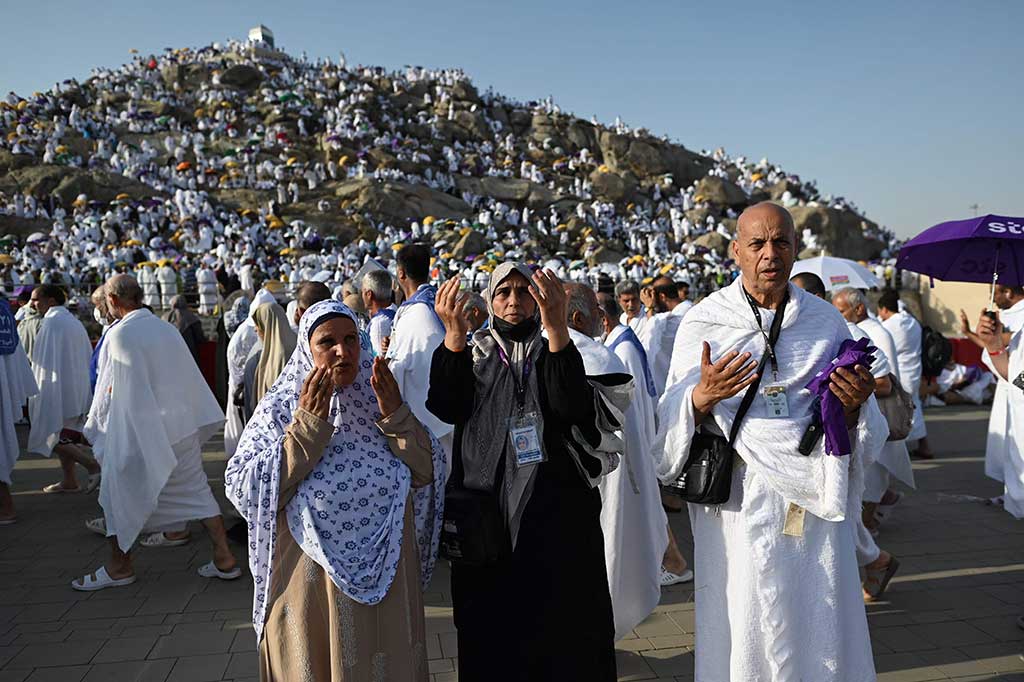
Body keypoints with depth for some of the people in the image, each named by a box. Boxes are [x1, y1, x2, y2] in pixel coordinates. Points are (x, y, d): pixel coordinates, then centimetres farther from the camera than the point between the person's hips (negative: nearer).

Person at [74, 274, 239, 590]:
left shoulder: (120, 333, -14)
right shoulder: (167, 328, 5)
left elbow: (115, 389, -11)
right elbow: (189, 378, 10)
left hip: (137, 429, -6)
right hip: (182, 425, 6)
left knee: (122, 494, 13)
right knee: (196, 490, 10)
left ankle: (120, 566, 26)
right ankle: (225, 558, 9)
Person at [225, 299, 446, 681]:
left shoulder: (380, 396, -1)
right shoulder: (281, 407, -8)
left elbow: (427, 475, -3)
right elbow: (244, 490, -16)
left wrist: (397, 417, -18)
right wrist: (308, 425, -22)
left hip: (386, 577, 3)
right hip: (311, 582, -2)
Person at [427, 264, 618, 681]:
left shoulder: (555, 352, 6)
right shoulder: (471, 355, 9)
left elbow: (574, 407, -16)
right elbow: (446, 409, -11)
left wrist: (557, 328, -29)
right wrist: (454, 336, -25)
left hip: (554, 511, -1)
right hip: (487, 510, 1)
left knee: (559, 622, 2)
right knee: (493, 623, 6)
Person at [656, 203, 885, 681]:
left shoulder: (827, 322, 8)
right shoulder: (703, 323, 0)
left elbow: (866, 435, 12)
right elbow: (670, 424, -2)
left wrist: (854, 406, -10)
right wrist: (701, 397, -22)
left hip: (815, 503, 2)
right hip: (740, 508, -2)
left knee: (822, 640, 8)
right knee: (744, 642, 4)